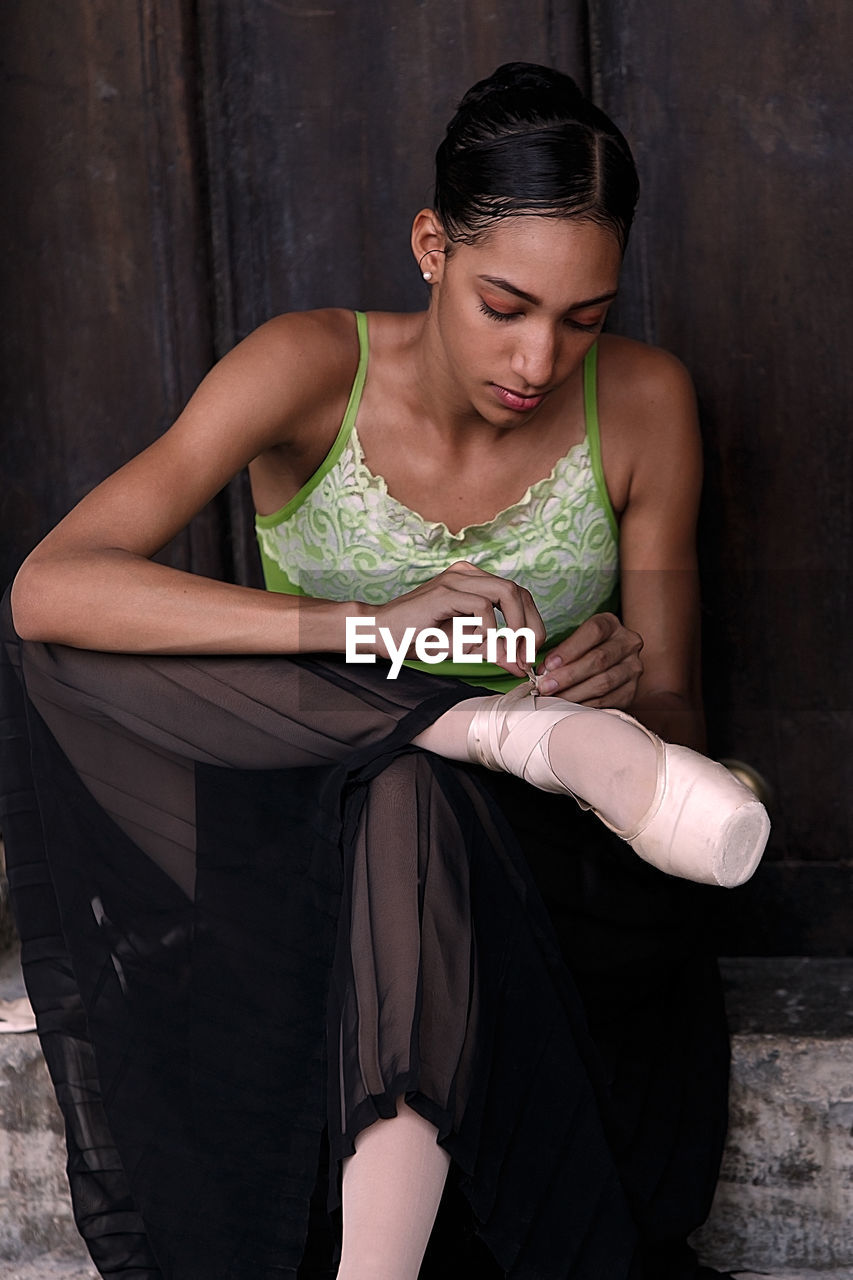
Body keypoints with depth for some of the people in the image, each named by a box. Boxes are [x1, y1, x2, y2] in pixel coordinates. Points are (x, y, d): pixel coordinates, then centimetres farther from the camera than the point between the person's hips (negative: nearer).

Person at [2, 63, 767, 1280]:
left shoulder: (643, 402, -7)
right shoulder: (313, 371, -13)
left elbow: (677, 722, 1)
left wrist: (635, 684, -25)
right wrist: (368, 625, -36)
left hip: (522, 857, 0)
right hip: (299, 836, 0)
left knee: (414, 798, -36)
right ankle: (543, 738, -24)